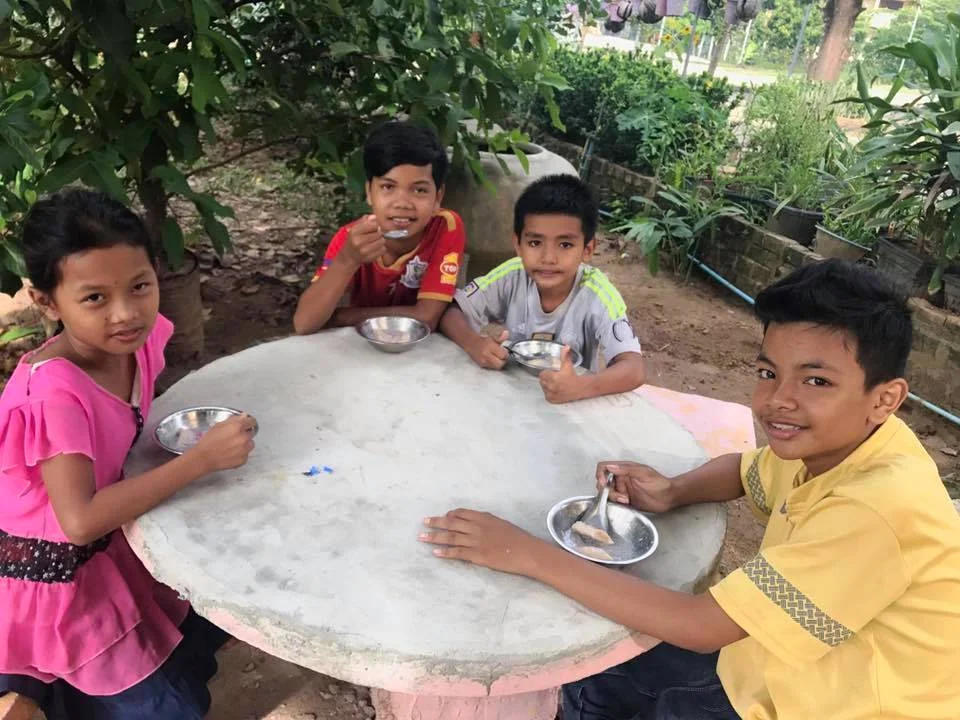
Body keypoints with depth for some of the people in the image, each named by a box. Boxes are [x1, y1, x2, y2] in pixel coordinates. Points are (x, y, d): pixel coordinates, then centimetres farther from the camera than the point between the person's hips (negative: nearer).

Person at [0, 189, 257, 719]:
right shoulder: (53, 393, -32)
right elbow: (80, 520, -38)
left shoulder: (137, 336, -12)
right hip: (50, 579, -6)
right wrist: (201, 459, -36)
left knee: (215, 620, 18)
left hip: (107, 545, 6)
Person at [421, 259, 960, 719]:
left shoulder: (880, 508, -36)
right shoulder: (835, 442, -11)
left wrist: (532, 554, -33)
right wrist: (672, 493, -12)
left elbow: (701, 626, -35)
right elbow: (746, 471, 11)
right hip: (783, 669, 7)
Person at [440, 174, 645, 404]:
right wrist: (474, 344, -27)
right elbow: (451, 313, -6)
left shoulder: (597, 294, -18)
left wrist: (580, 386, -45)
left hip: (573, 405, -2)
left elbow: (633, 369, -27)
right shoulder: (511, 276, -11)